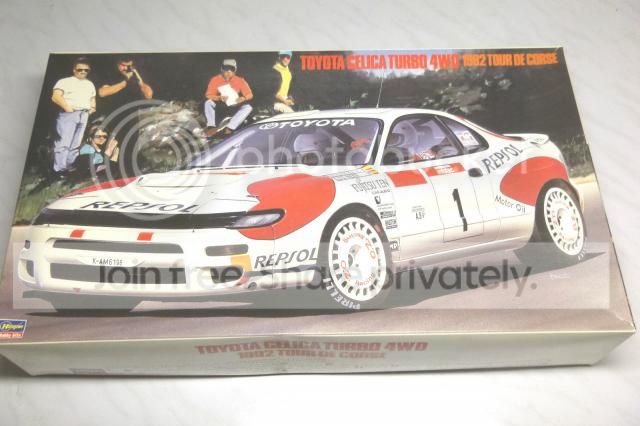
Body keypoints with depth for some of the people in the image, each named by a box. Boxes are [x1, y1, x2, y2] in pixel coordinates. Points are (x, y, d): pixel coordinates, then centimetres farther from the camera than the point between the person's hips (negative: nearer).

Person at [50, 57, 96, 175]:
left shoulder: (90, 84, 24)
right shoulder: (65, 81, 4)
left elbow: (92, 98, 33)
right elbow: (55, 96, -7)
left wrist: (93, 107, 12)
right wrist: (66, 106, -21)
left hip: (84, 115, 6)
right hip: (68, 114, -6)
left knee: (76, 144, 5)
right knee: (63, 143, -11)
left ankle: (68, 168, 11)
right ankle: (59, 170, -12)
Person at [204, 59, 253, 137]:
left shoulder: (240, 81, -7)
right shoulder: (215, 80, -9)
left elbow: (250, 95, -6)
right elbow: (208, 95, -11)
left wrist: (243, 98, -30)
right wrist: (219, 98, -30)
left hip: (234, 108, 1)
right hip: (220, 107, 0)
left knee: (248, 107, -25)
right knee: (208, 102, -25)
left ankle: (229, 128, -37)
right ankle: (211, 127, -35)